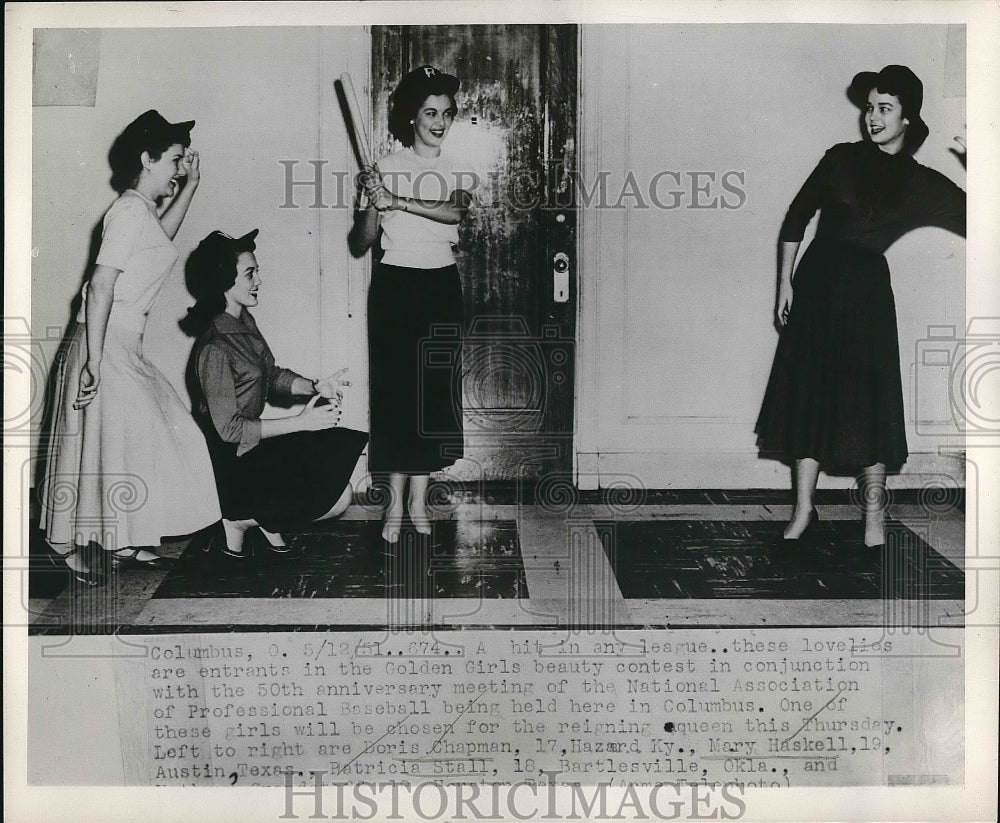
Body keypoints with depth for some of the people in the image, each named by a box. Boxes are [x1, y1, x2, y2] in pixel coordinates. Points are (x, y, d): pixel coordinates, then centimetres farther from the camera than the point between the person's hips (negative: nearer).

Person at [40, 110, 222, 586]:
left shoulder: (143, 208, 11)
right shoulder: (130, 210, -15)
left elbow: (162, 235, 38)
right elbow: (101, 287, -21)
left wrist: (190, 185, 26)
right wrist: (93, 361, -25)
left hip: (125, 347, 10)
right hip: (105, 348, -10)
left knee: (139, 441, 13)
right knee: (102, 441, -1)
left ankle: (120, 542, 23)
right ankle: (68, 544, 13)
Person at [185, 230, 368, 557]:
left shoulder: (244, 321, 3)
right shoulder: (215, 348, -25)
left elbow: (272, 376, 13)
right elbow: (229, 428, -25)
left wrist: (316, 387, -6)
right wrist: (301, 422, -24)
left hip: (255, 438, 9)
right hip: (235, 459, -9)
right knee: (338, 498, -13)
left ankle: (269, 517, 9)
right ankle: (241, 521, 1)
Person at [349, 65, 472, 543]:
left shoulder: (458, 168, 5)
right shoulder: (386, 167, 0)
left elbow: (457, 209, -17)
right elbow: (362, 242, -2)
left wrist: (396, 201, -23)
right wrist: (374, 203, -20)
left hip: (441, 287, 2)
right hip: (395, 285, -2)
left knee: (435, 392, 3)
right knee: (394, 391, -1)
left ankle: (419, 500, 14)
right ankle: (395, 503, 7)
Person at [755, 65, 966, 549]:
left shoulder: (920, 183, 5)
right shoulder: (841, 159, 5)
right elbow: (796, 218, 7)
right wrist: (785, 281, 1)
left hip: (866, 291, -1)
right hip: (816, 282, 1)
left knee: (867, 398, -4)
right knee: (808, 393, 1)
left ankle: (874, 514, 9)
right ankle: (803, 509, 11)